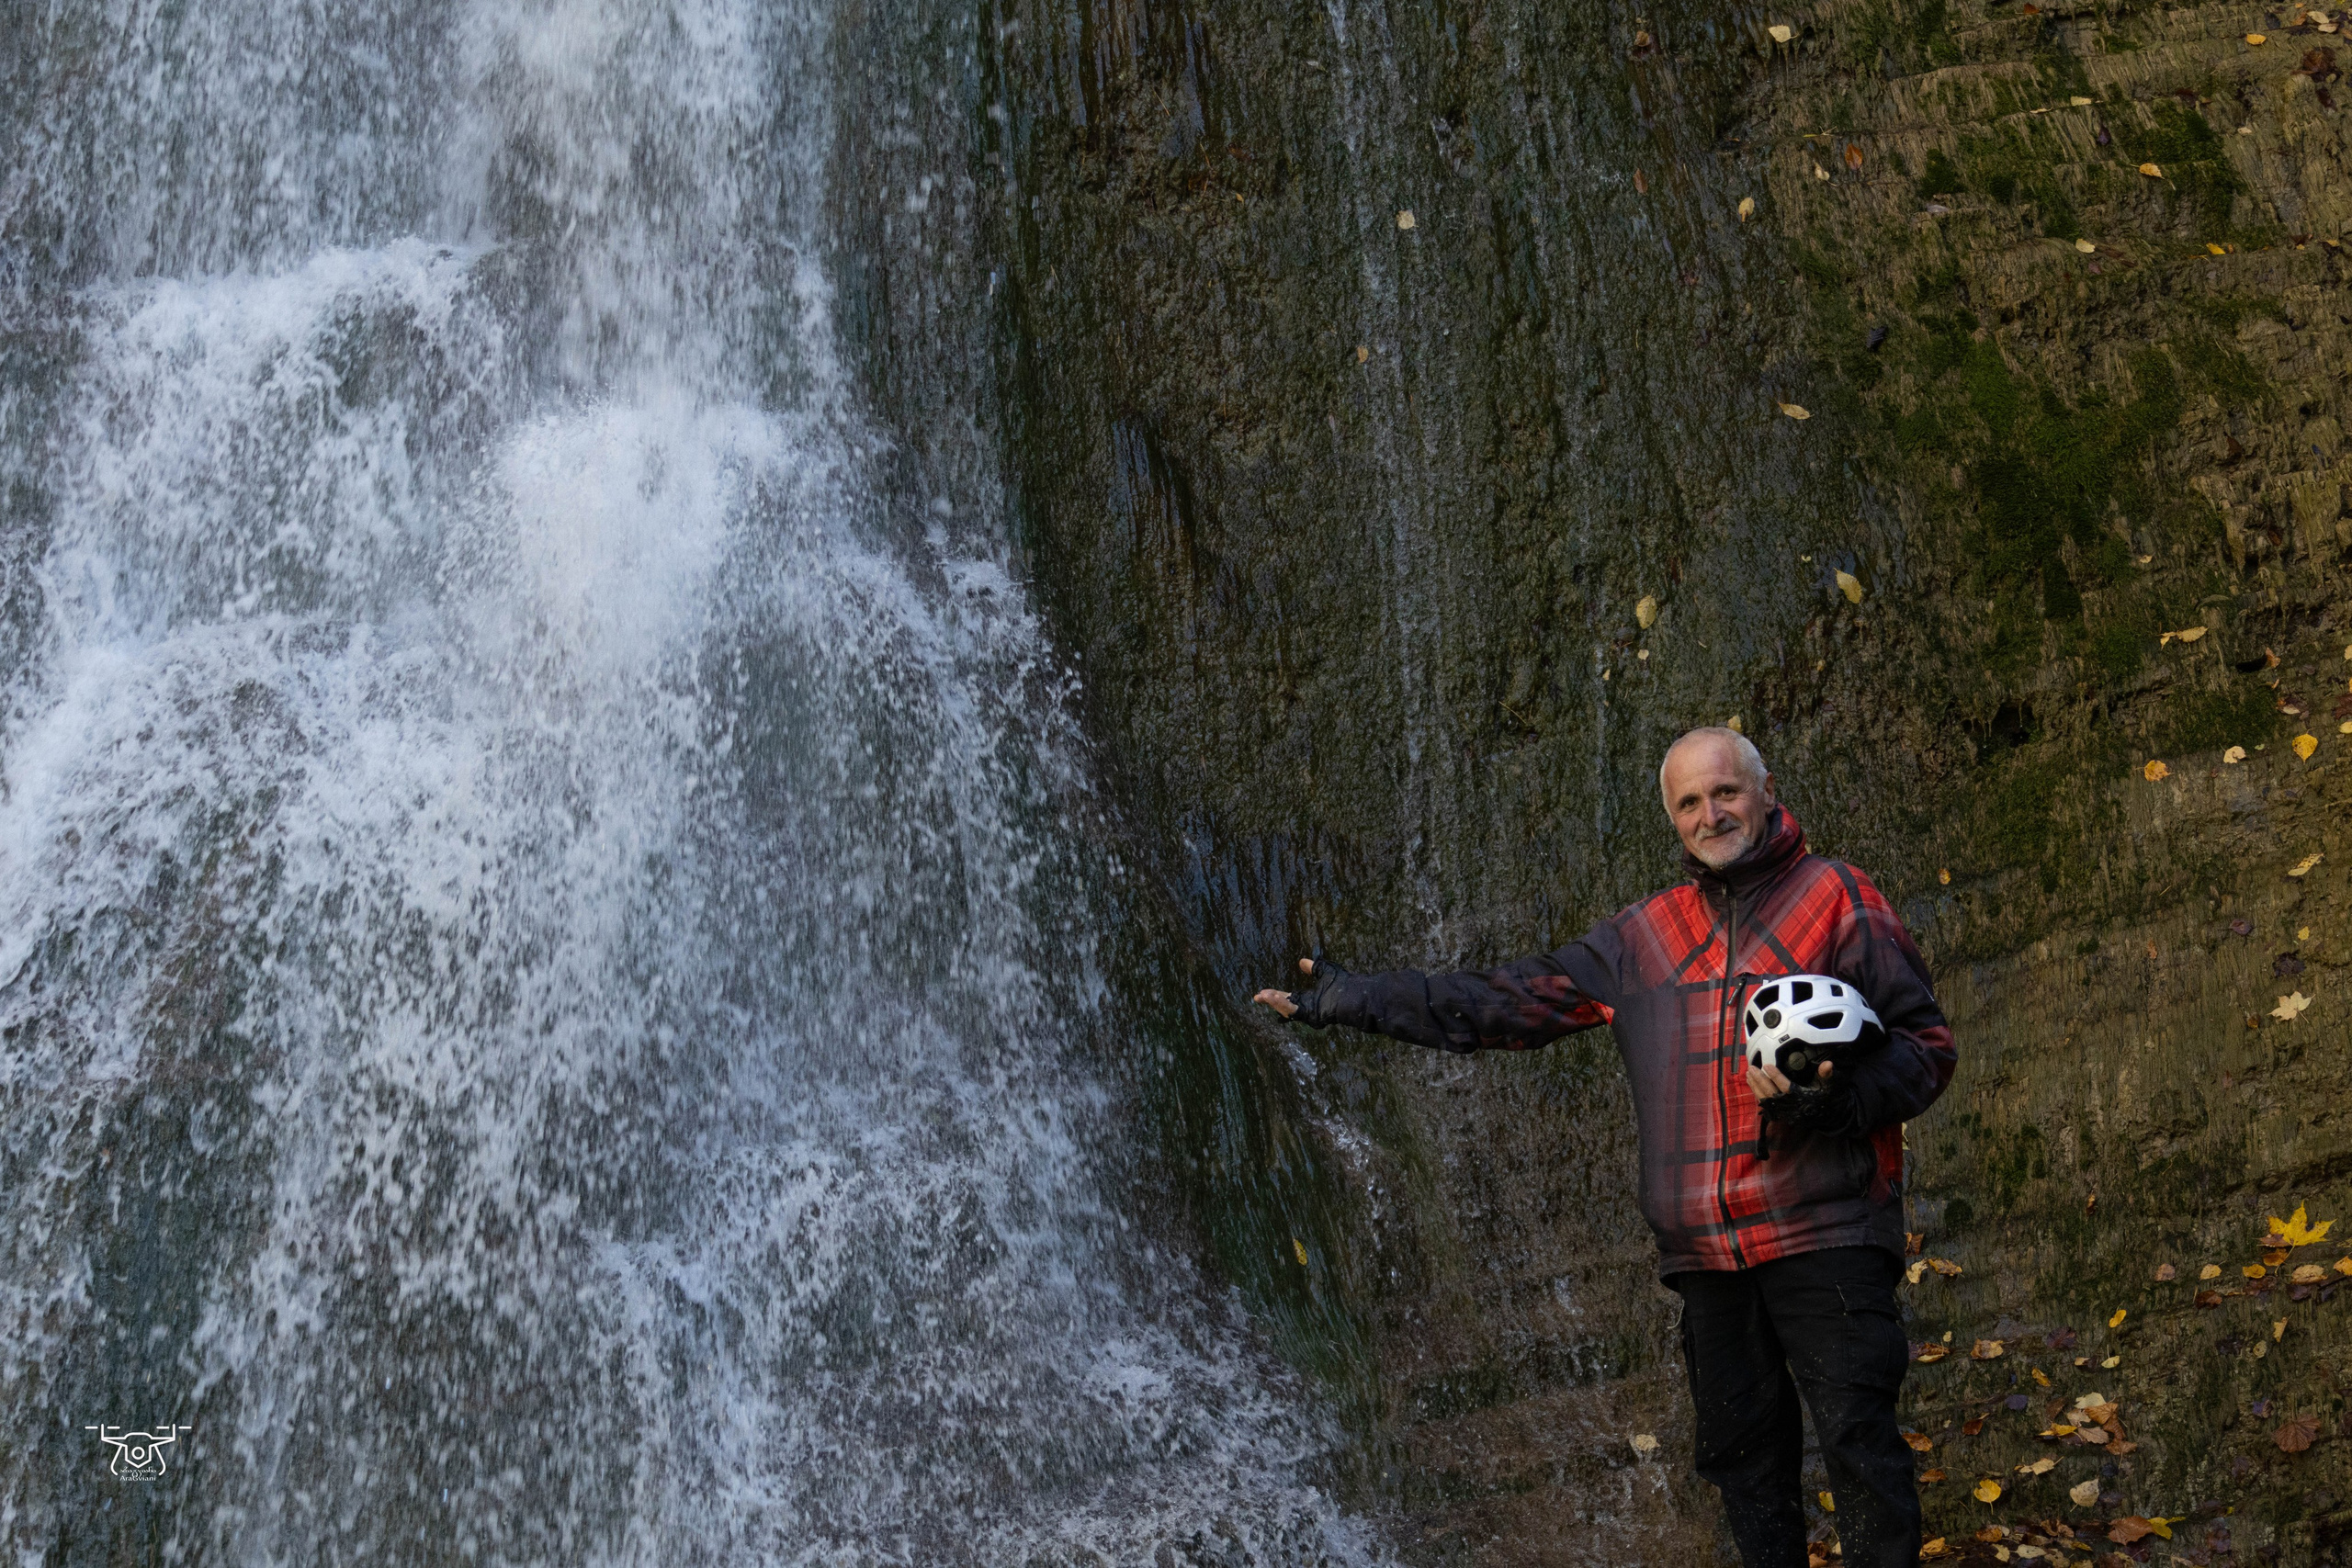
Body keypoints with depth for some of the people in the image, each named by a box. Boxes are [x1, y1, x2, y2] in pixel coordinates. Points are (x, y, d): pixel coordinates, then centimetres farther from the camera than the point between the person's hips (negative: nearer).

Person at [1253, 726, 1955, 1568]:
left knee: (1858, 1441, -8)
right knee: (1741, 1451, 10)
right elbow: (1508, 1003, 15)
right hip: (1706, 1248, 5)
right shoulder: (1644, 937, 14)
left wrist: (1831, 1098, -19)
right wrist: (1354, 999, 11)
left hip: (1822, 1235, -5)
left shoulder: (1836, 898, 2)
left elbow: (1925, 1045, 0)